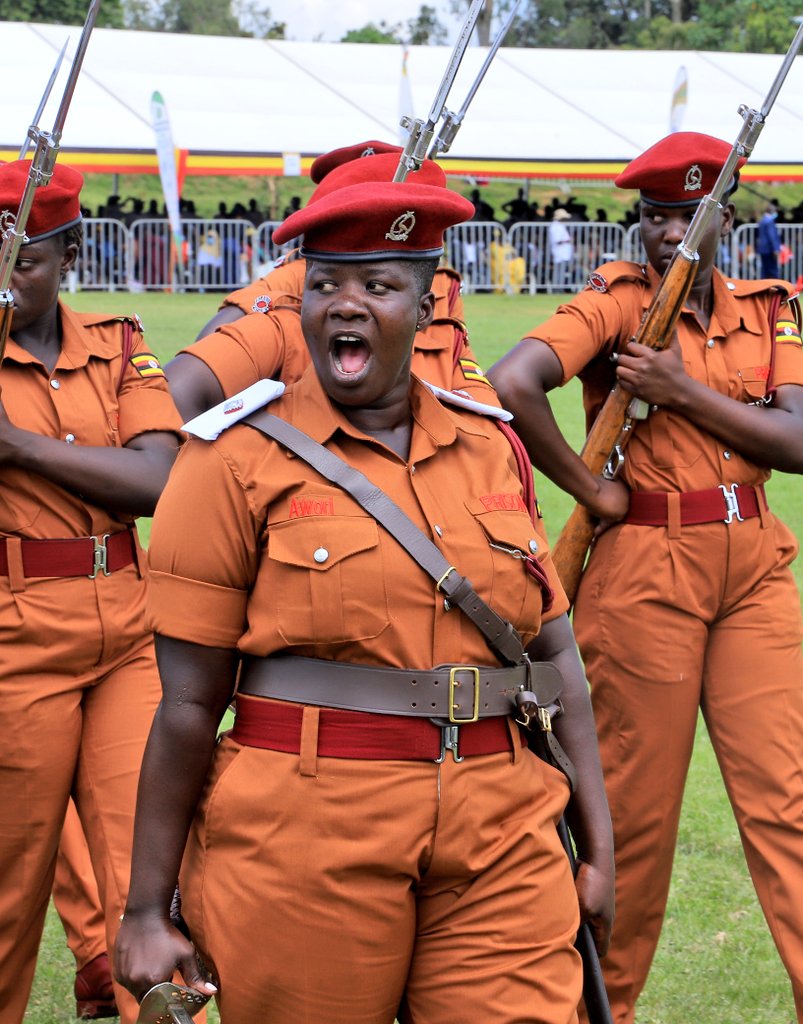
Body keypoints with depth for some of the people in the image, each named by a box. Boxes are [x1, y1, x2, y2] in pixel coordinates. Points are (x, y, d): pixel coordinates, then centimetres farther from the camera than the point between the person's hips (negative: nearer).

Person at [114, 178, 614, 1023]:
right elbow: (187, 702, -5)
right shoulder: (240, 460, -3)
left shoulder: (488, 448, 10)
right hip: (306, 852, -3)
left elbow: (555, 652, 13)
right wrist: (146, 912, -6)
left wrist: (597, 844, 8)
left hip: (501, 850, 3)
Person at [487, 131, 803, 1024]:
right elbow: (512, 385, -24)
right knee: (637, 806, 5)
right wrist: (591, 493, -16)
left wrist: (684, 390, -15)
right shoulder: (616, 303, -6)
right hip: (646, 572, -4)